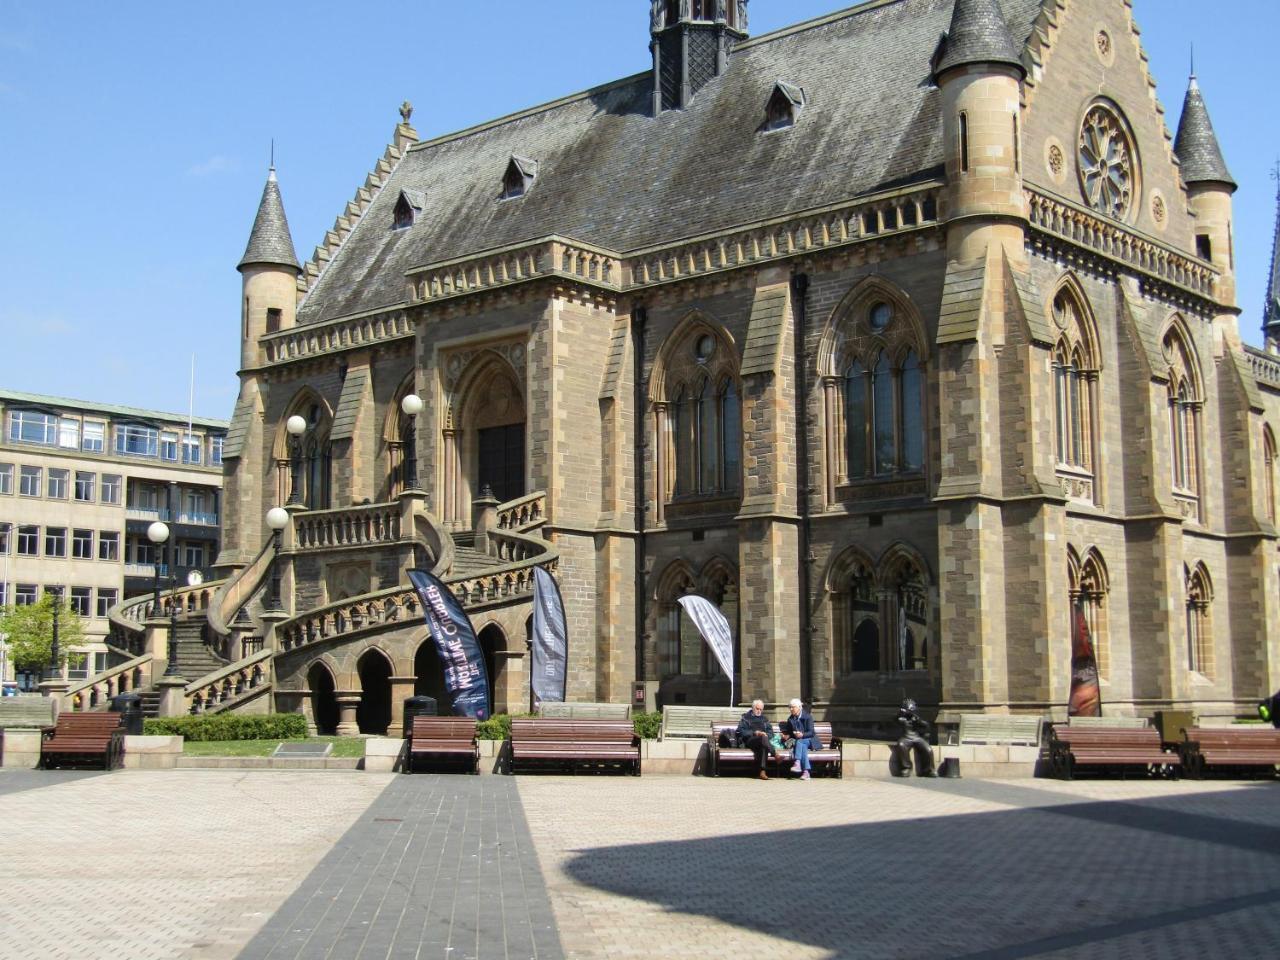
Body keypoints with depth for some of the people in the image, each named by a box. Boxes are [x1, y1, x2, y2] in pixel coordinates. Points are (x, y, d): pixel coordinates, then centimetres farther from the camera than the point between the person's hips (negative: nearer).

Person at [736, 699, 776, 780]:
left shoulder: (764, 719, 30)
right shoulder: (746, 717, 19)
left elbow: (771, 731, 17)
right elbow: (741, 731, 4)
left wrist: (766, 734, -7)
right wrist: (754, 733, -8)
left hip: (762, 740, 2)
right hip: (749, 740, -2)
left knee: (763, 747, -37)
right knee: (763, 738, -37)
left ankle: (762, 771, -44)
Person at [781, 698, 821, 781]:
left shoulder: (808, 717, -1)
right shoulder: (790, 719, 14)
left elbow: (811, 732, -9)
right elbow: (789, 732, 21)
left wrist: (802, 735, -28)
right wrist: (787, 736, -3)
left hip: (809, 740, -3)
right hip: (797, 741, 3)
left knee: (799, 741, -37)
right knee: (803, 746, -34)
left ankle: (797, 764, -56)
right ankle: (806, 771, -49)